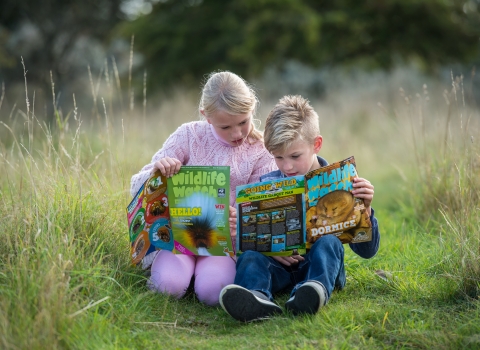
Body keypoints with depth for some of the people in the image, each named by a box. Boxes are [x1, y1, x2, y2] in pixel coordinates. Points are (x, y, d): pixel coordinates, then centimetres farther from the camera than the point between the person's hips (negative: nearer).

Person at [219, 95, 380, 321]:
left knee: (328, 242, -29)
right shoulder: (266, 185, 8)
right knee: (250, 256, -26)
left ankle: (315, 289, -58)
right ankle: (257, 299, -59)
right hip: (278, 266, 1)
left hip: (320, 263, -1)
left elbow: (366, 251, 0)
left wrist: (365, 209, -16)